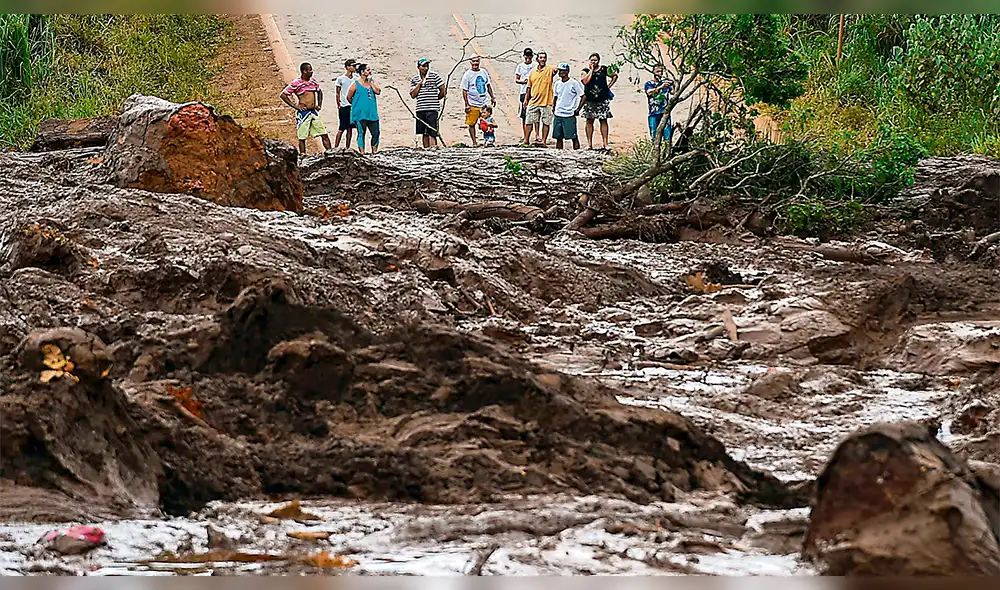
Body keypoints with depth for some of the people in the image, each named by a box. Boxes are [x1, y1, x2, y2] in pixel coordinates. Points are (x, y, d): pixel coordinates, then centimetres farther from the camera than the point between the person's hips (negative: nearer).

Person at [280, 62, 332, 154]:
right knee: (302, 137, 1)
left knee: (324, 134, 3)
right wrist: (295, 106, -11)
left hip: (314, 112, 6)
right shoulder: (296, 83, -11)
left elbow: (319, 92, 27)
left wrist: (319, 105, 16)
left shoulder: (313, 81, 8)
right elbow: (283, 95, -10)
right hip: (303, 113, -6)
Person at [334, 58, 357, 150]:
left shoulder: (355, 80, 11)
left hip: (353, 106, 5)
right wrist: (338, 106, -5)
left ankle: (347, 148, 11)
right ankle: (335, 148, -7)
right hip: (344, 107, -5)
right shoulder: (341, 79, -3)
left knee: (350, 129, 7)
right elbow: (338, 93, 0)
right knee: (341, 129, -9)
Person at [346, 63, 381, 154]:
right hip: (360, 115, -5)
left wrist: (370, 82, -7)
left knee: (376, 133, 4)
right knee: (361, 134, -2)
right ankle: (362, 153, 0)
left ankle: (374, 153, 15)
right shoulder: (356, 84, -3)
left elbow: (378, 91, -5)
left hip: (372, 114, 5)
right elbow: (349, 97, 4)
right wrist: (357, 105, 10)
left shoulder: (373, 81, 10)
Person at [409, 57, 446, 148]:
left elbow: (443, 91, 2)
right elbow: (413, 95, 2)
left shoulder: (434, 76, 0)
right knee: (424, 133, 8)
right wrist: (419, 83, -3)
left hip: (432, 109, -4)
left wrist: (435, 99, 10)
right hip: (420, 109, 4)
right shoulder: (414, 79, 11)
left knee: (432, 133, -11)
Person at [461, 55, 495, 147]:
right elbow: (464, 91, -7)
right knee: (471, 124, 0)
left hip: (484, 103, 4)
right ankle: (474, 142, 5)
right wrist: (467, 105, -12)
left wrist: (492, 97, 16)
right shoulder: (467, 75, -6)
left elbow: (488, 85, 20)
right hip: (473, 104, -4)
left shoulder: (484, 72, 9)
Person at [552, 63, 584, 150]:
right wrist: (553, 108, 12)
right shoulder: (557, 83, 10)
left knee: (574, 137, -6)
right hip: (558, 114, 6)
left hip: (569, 115, -6)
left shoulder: (574, 83, -9)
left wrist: (577, 110, -10)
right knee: (558, 137, 7)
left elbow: (583, 96, -7)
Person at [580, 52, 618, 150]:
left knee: (603, 121, -1)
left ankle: (605, 143, 0)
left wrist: (609, 86, 6)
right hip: (590, 100, 1)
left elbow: (615, 76, 17)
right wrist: (591, 70, -7)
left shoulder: (604, 69, 6)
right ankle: (589, 144, 7)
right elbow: (585, 81, -13)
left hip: (602, 100, -1)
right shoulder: (586, 71, 5)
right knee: (589, 121, 2)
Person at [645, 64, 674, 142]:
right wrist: (660, 87, -31)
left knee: (667, 137, -5)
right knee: (654, 138, -3)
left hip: (665, 112, 1)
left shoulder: (666, 83, 13)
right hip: (654, 114, -1)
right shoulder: (648, 84, 7)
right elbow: (650, 92, -14)